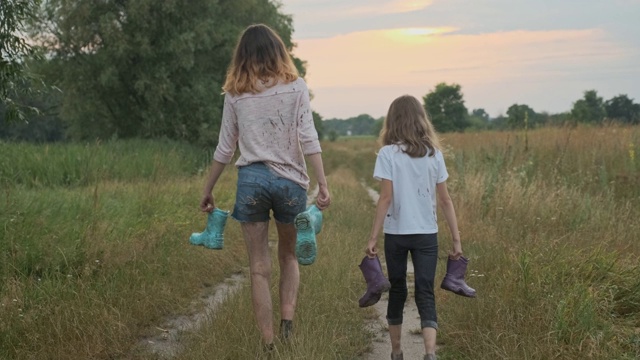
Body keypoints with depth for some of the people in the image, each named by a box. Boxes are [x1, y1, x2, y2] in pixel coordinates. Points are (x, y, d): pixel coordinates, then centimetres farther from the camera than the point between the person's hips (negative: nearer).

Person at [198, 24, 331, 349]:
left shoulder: (236, 92, 5)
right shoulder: (294, 86, 1)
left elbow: (225, 148, 7)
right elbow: (308, 138, -7)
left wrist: (208, 191, 16)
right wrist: (322, 184, -8)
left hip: (251, 179, 0)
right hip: (290, 180, 0)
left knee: (260, 268, 6)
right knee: (288, 256, 20)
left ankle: (268, 344, 5)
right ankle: (287, 322, 0)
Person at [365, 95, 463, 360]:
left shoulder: (388, 154, -6)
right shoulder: (434, 154, 2)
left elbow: (386, 198, -12)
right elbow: (445, 200, 3)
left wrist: (373, 237, -8)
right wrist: (456, 239, 7)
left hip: (396, 234, -1)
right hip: (427, 235, 1)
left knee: (397, 291, 15)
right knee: (425, 293, 1)